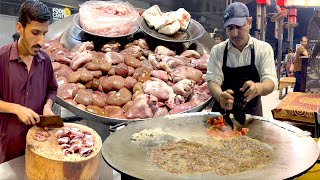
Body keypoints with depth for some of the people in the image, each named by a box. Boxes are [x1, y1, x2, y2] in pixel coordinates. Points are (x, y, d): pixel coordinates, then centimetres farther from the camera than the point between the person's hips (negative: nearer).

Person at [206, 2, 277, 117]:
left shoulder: (264, 48, -2)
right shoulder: (217, 50, -1)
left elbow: (270, 81, -10)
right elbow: (213, 80, -9)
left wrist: (258, 88, -34)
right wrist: (220, 96, -32)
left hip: (252, 114, 0)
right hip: (222, 112, 0)